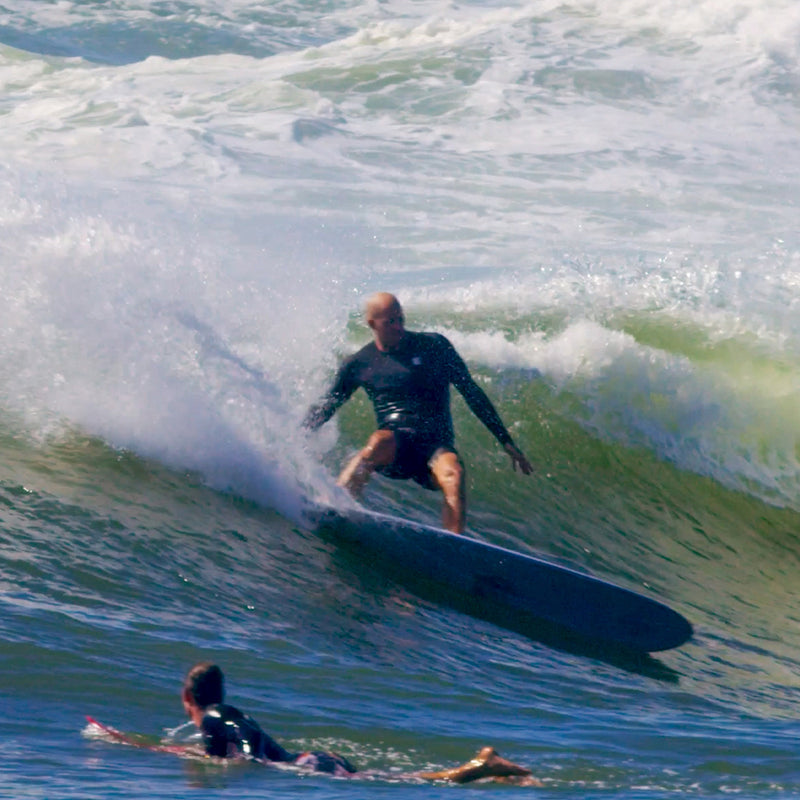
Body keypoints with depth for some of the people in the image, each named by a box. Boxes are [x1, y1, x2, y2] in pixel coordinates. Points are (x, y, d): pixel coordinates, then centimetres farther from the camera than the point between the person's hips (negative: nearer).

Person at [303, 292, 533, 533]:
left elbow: (472, 393, 9)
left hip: (435, 445, 0)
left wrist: (507, 443, 6)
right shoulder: (359, 364, 11)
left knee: (453, 473, -35)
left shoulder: (434, 347, 8)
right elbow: (324, 409, 19)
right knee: (380, 442, -37)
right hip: (393, 449, 0)